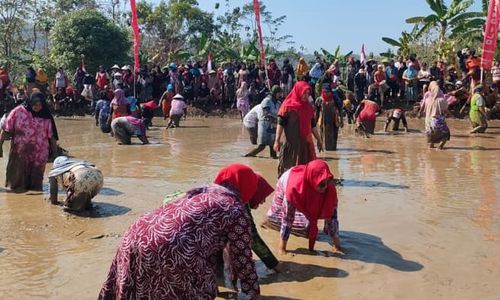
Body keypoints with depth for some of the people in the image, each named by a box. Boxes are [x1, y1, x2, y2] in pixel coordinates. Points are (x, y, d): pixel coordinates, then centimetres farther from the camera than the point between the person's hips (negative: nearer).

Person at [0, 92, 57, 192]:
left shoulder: (45, 116, -3)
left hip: (38, 155, 1)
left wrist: (55, 150, 7)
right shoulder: (18, 112, -7)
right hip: (19, 153, -1)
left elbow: (51, 136, 3)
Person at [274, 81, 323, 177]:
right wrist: (277, 140, -17)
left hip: (306, 143, 6)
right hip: (291, 143, -6)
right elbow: (280, 124, -9)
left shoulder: (308, 107, 12)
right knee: (289, 168, -3)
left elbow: (313, 125, 19)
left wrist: (319, 140, 19)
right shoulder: (288, 105, -5)